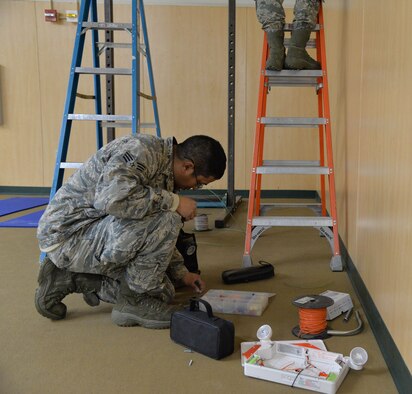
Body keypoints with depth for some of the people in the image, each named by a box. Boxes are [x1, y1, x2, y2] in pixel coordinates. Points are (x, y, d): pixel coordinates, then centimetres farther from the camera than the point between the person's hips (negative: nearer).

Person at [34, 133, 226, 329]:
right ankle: (134, 301, -7)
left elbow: (155, 234, 21)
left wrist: (181, 273, 23)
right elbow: (111, 197, -38)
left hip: (95, 235, 10)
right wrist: (173, 201, -27)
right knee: (164, 221, -25)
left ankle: (73, 278, 12)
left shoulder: (166, 173, 9)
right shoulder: (141, 150, -19)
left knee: (162, 292, 8)